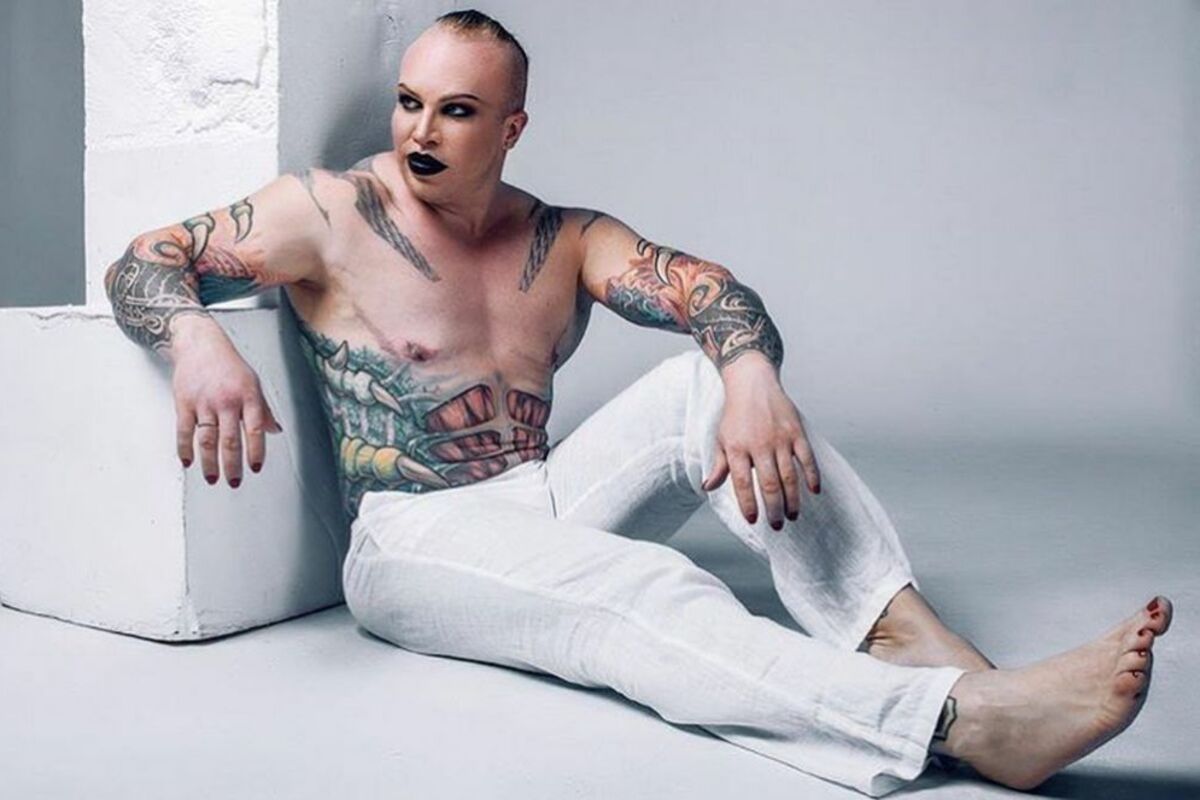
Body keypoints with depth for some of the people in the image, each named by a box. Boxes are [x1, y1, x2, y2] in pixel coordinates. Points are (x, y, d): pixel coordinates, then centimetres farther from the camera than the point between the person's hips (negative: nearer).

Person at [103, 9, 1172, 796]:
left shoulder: (569, 243, 8)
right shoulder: (331, 214, 0)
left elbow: (709, 289, -7)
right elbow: (140, 265, -2)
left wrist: (751, 378, -32)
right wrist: (198, 340, -26)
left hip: (548, 505, 5)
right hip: (411, 544, -4)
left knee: (714, 375, -18)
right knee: (648, 589, -34)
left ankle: (898, 629, -31)